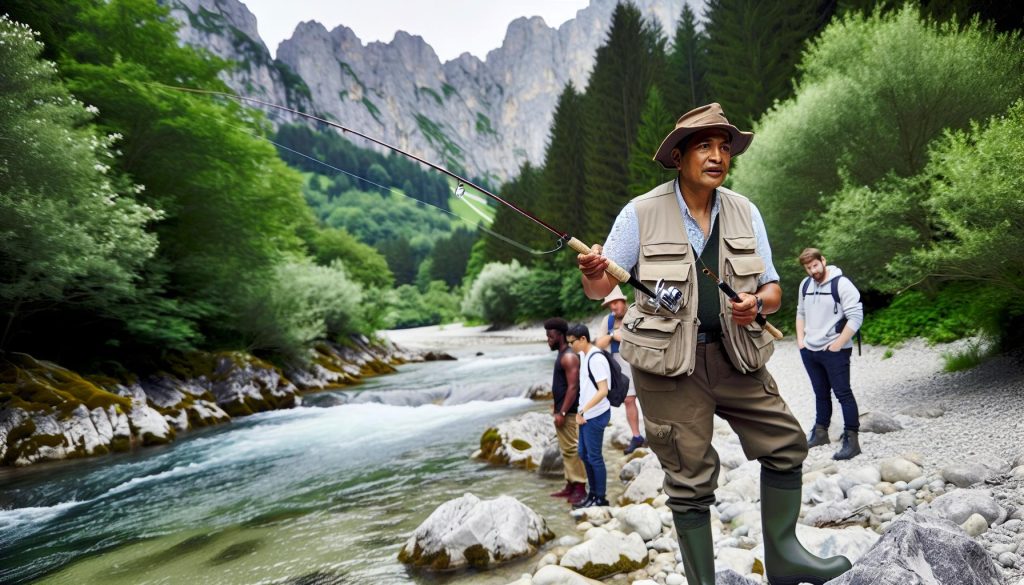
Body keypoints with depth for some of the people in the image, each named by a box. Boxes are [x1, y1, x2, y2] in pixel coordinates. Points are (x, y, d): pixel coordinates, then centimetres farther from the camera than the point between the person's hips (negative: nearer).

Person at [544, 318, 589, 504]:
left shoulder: (569, 357, -16)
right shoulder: (562, 355, 15)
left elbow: (573, 387, -21)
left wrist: (562, 412, -22)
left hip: (569, 413, -10)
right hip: (562, 411, 10)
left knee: (573, 450, -6)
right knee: (566, 450, 13)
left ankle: (581, 489, -1)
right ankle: (570, 486, 20)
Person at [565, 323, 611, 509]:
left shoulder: (596, 359, -20)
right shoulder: (583, 355, 8)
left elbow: (603, 391, -22)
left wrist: (583, 410, -24)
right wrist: (581, 412, 17)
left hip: (595, 415, -9)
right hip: (586, 414, 9)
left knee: (594, 457, 1)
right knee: (584, 454, 16)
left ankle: (601, 498, 14)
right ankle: (592, 494, 29)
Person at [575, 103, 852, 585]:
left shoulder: (745, 212, 4)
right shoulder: (642, 213, -7)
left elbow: (772, 291, 8)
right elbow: (600, 289, -4)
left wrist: (757, 304, -16)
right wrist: (591, 272, -28)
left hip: (734, 355, 5)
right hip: (667, 362, -4)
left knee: (785, 442, 5)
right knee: (690, 477, 2)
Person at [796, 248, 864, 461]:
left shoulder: (841, 284, -13)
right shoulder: (805, 285, 10)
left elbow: (856, 317, -16)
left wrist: (837, 345, -16)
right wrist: (800, 339, 10)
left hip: (834, 352, -7)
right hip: (809, 350, 7)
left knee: (843, 394, -4)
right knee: (821, 394, 17)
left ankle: (851, 440, -1)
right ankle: (820, 433, 28)